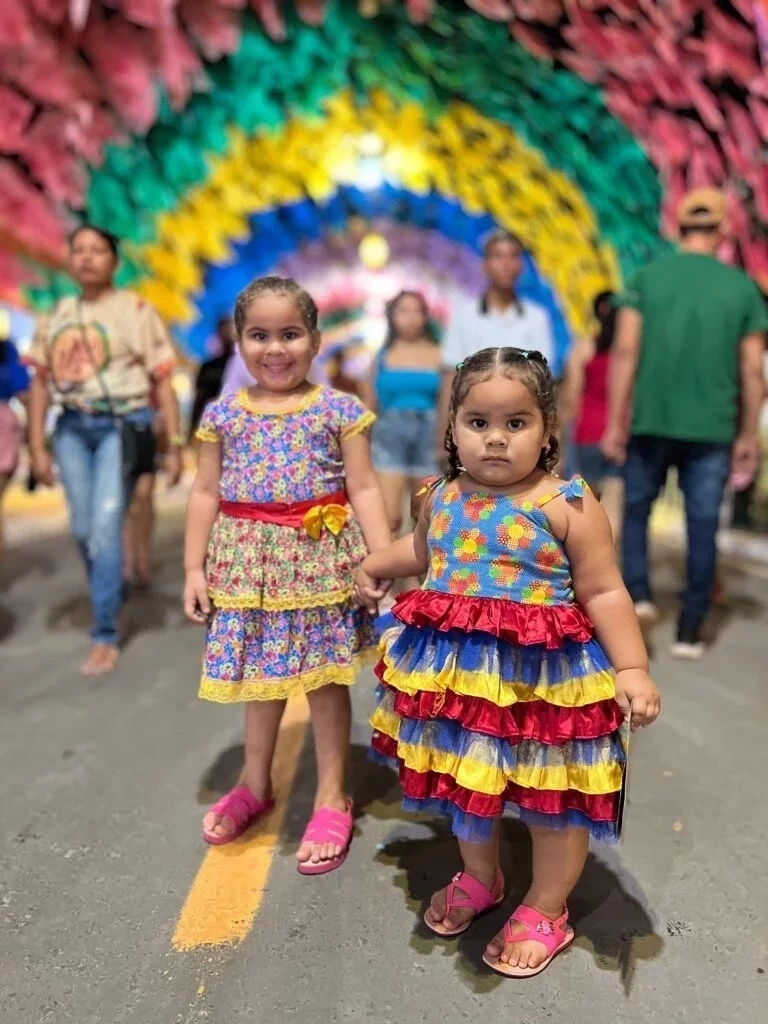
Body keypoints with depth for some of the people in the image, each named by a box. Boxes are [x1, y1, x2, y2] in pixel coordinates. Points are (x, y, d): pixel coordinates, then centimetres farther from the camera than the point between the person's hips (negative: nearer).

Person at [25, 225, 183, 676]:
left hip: (122, 425, -4)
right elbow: (41, 382, 11)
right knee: (84, 529, 8)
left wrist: (176, 445, -8)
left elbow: (163, 381, -3)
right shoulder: (57, 316, 11)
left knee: (106, 525, -11)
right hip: (72, 427, 5)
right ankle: (111, 601, 33)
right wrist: (38, 446, 5)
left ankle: (106, 635, 0)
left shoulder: (135, 310, -1)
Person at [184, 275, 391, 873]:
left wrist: (383, 561, -12)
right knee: (262, 675, 17)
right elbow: (206, 494, 5)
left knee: (326, 677, 8)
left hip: (321, 557, -2)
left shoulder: (338, 410, -4)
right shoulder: (223, 415, 3)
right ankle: (255, 785, 39)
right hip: (251, 560, 3)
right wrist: (195, 568, 2)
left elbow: (364, 489, -5)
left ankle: (333, 797, 26)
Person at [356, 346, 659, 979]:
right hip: (457, 674, 5)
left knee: (552, 802, 12)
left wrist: (632, 669, -16)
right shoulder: (443, 499, 1)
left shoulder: (567, 504, -15)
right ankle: (479, 878, 50)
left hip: (541, 679, -5)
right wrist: (376, 566, 20)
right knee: (464, 783, 23)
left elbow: (604, 593, -11)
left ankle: (545, 912, 37)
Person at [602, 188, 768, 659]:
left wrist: (616, 422, -4)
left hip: (651, 421, 0)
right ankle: (690, 631, 11)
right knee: (703, 527, 7)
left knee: (636, 510, 17)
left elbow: (626, 352, -7)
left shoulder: (648, 277, 1)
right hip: (713, 428, 1)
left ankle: (639, 594, 0)